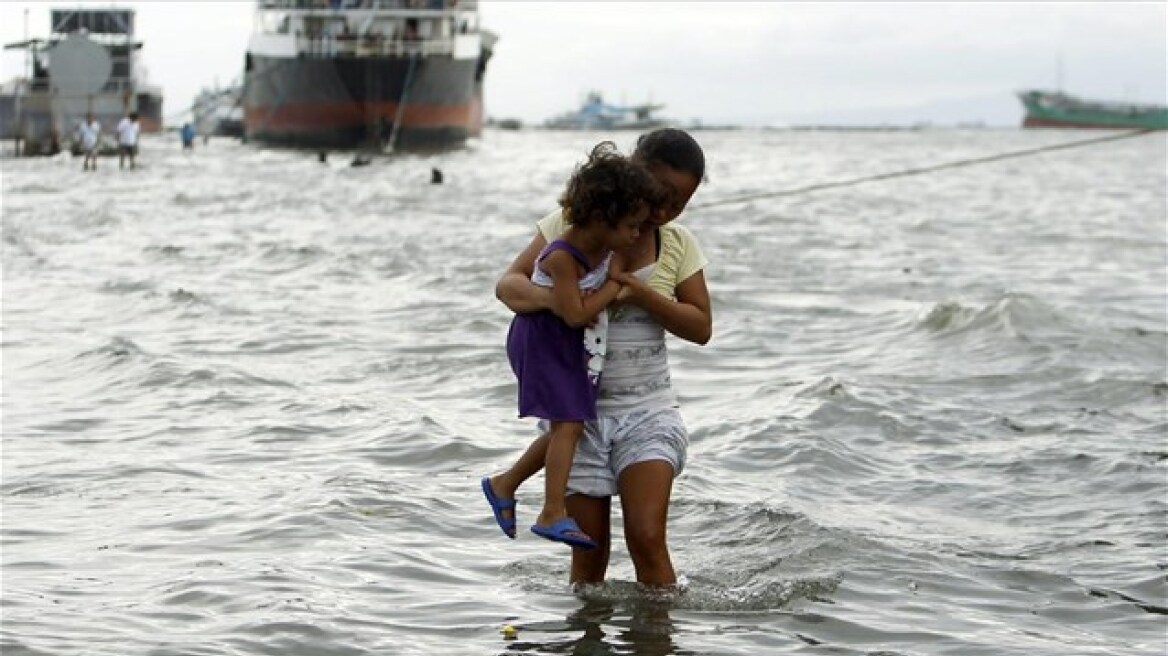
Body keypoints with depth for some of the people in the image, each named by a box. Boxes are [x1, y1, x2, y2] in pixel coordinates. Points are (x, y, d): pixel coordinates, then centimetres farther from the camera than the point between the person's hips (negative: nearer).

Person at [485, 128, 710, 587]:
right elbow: (508, 284, -7)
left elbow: (701, 328, 1)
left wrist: (645, 297, -17)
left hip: (647, 412, 1)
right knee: (589, 551, 3)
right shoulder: (572, 223, -4)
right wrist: (550, 299, -30)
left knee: (647, 538, -14)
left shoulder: (678, 243, 2)